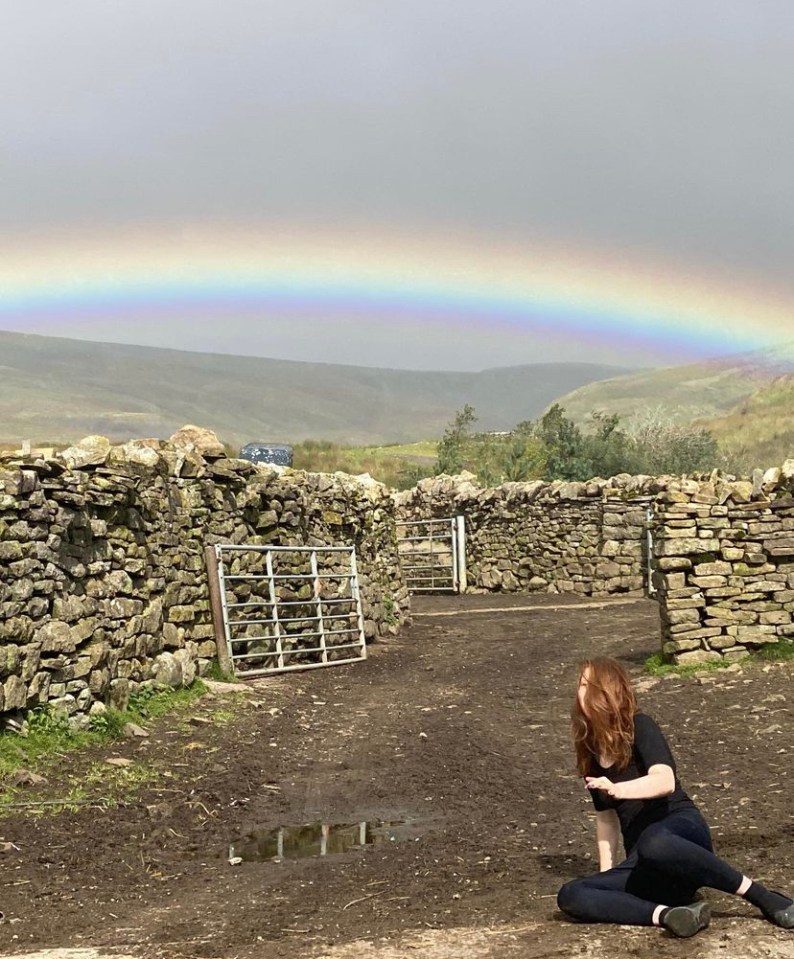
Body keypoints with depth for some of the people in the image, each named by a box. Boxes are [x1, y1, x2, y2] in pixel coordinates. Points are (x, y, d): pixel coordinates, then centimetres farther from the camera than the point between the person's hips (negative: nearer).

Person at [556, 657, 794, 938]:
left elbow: (665, 781, -22)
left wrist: (616, 789, -38)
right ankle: (667, 914, -35)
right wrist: (607, 875, 17)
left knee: (652, 842, -44)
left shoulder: (639, 727, -4)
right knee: (569, 897, -19)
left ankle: (767, 900, -30)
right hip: (648, 869, 6)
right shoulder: (590, 753, 14)